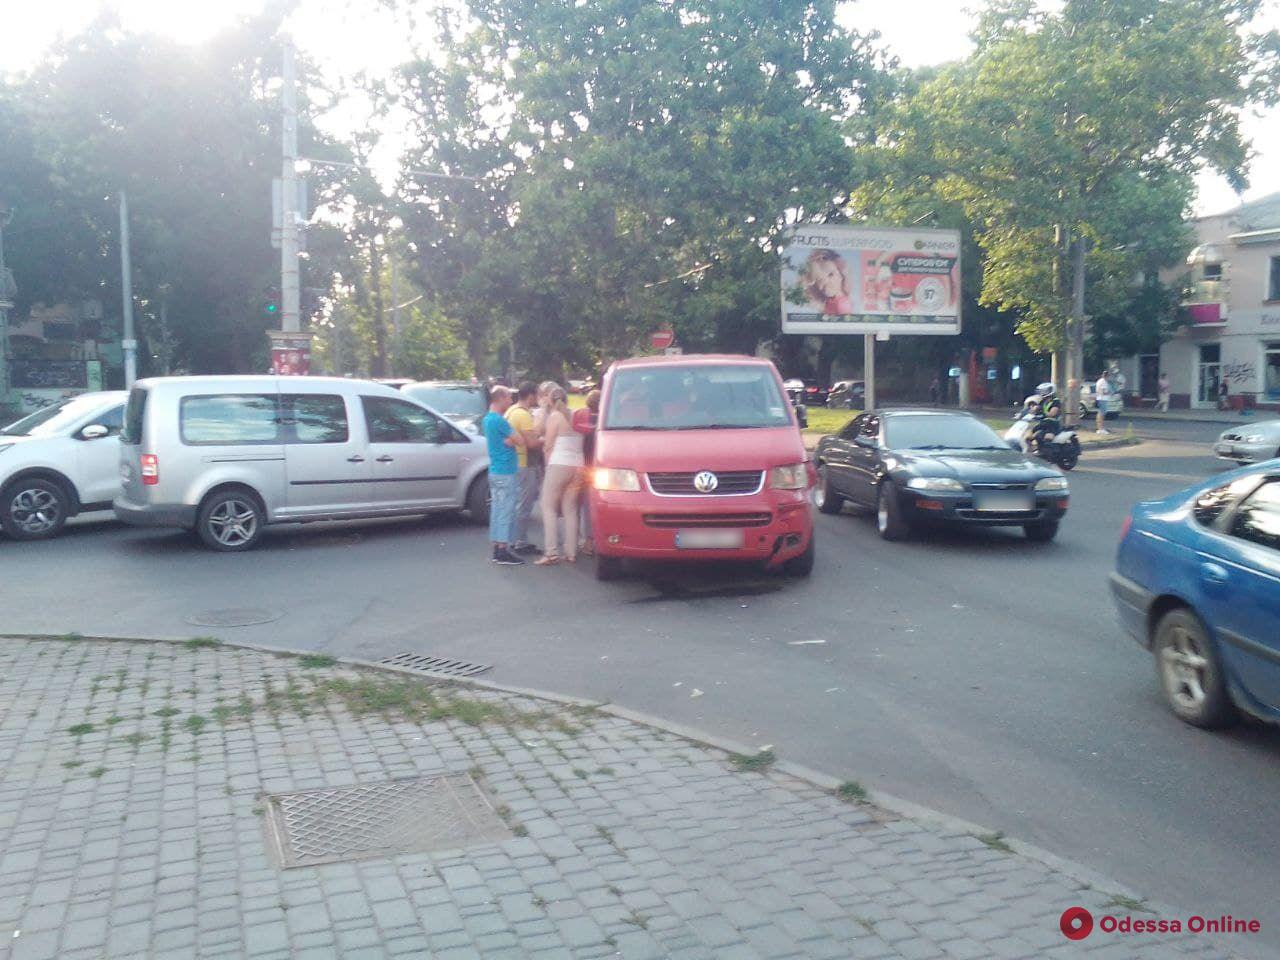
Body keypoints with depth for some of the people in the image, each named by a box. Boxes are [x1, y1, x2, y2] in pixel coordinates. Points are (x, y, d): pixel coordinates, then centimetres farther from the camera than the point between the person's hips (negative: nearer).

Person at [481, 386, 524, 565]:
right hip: (505, 472, -10)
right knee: (505, 511, -6)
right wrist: (511, 439, 2)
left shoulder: (487, 419, 14)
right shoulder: (499, 420, -17)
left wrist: (509, 440, -6)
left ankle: (497, 549, 16)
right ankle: (503, 552, -4)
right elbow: (519, 440, -15)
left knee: (497, 510, 12)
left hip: (495, 471, 10)